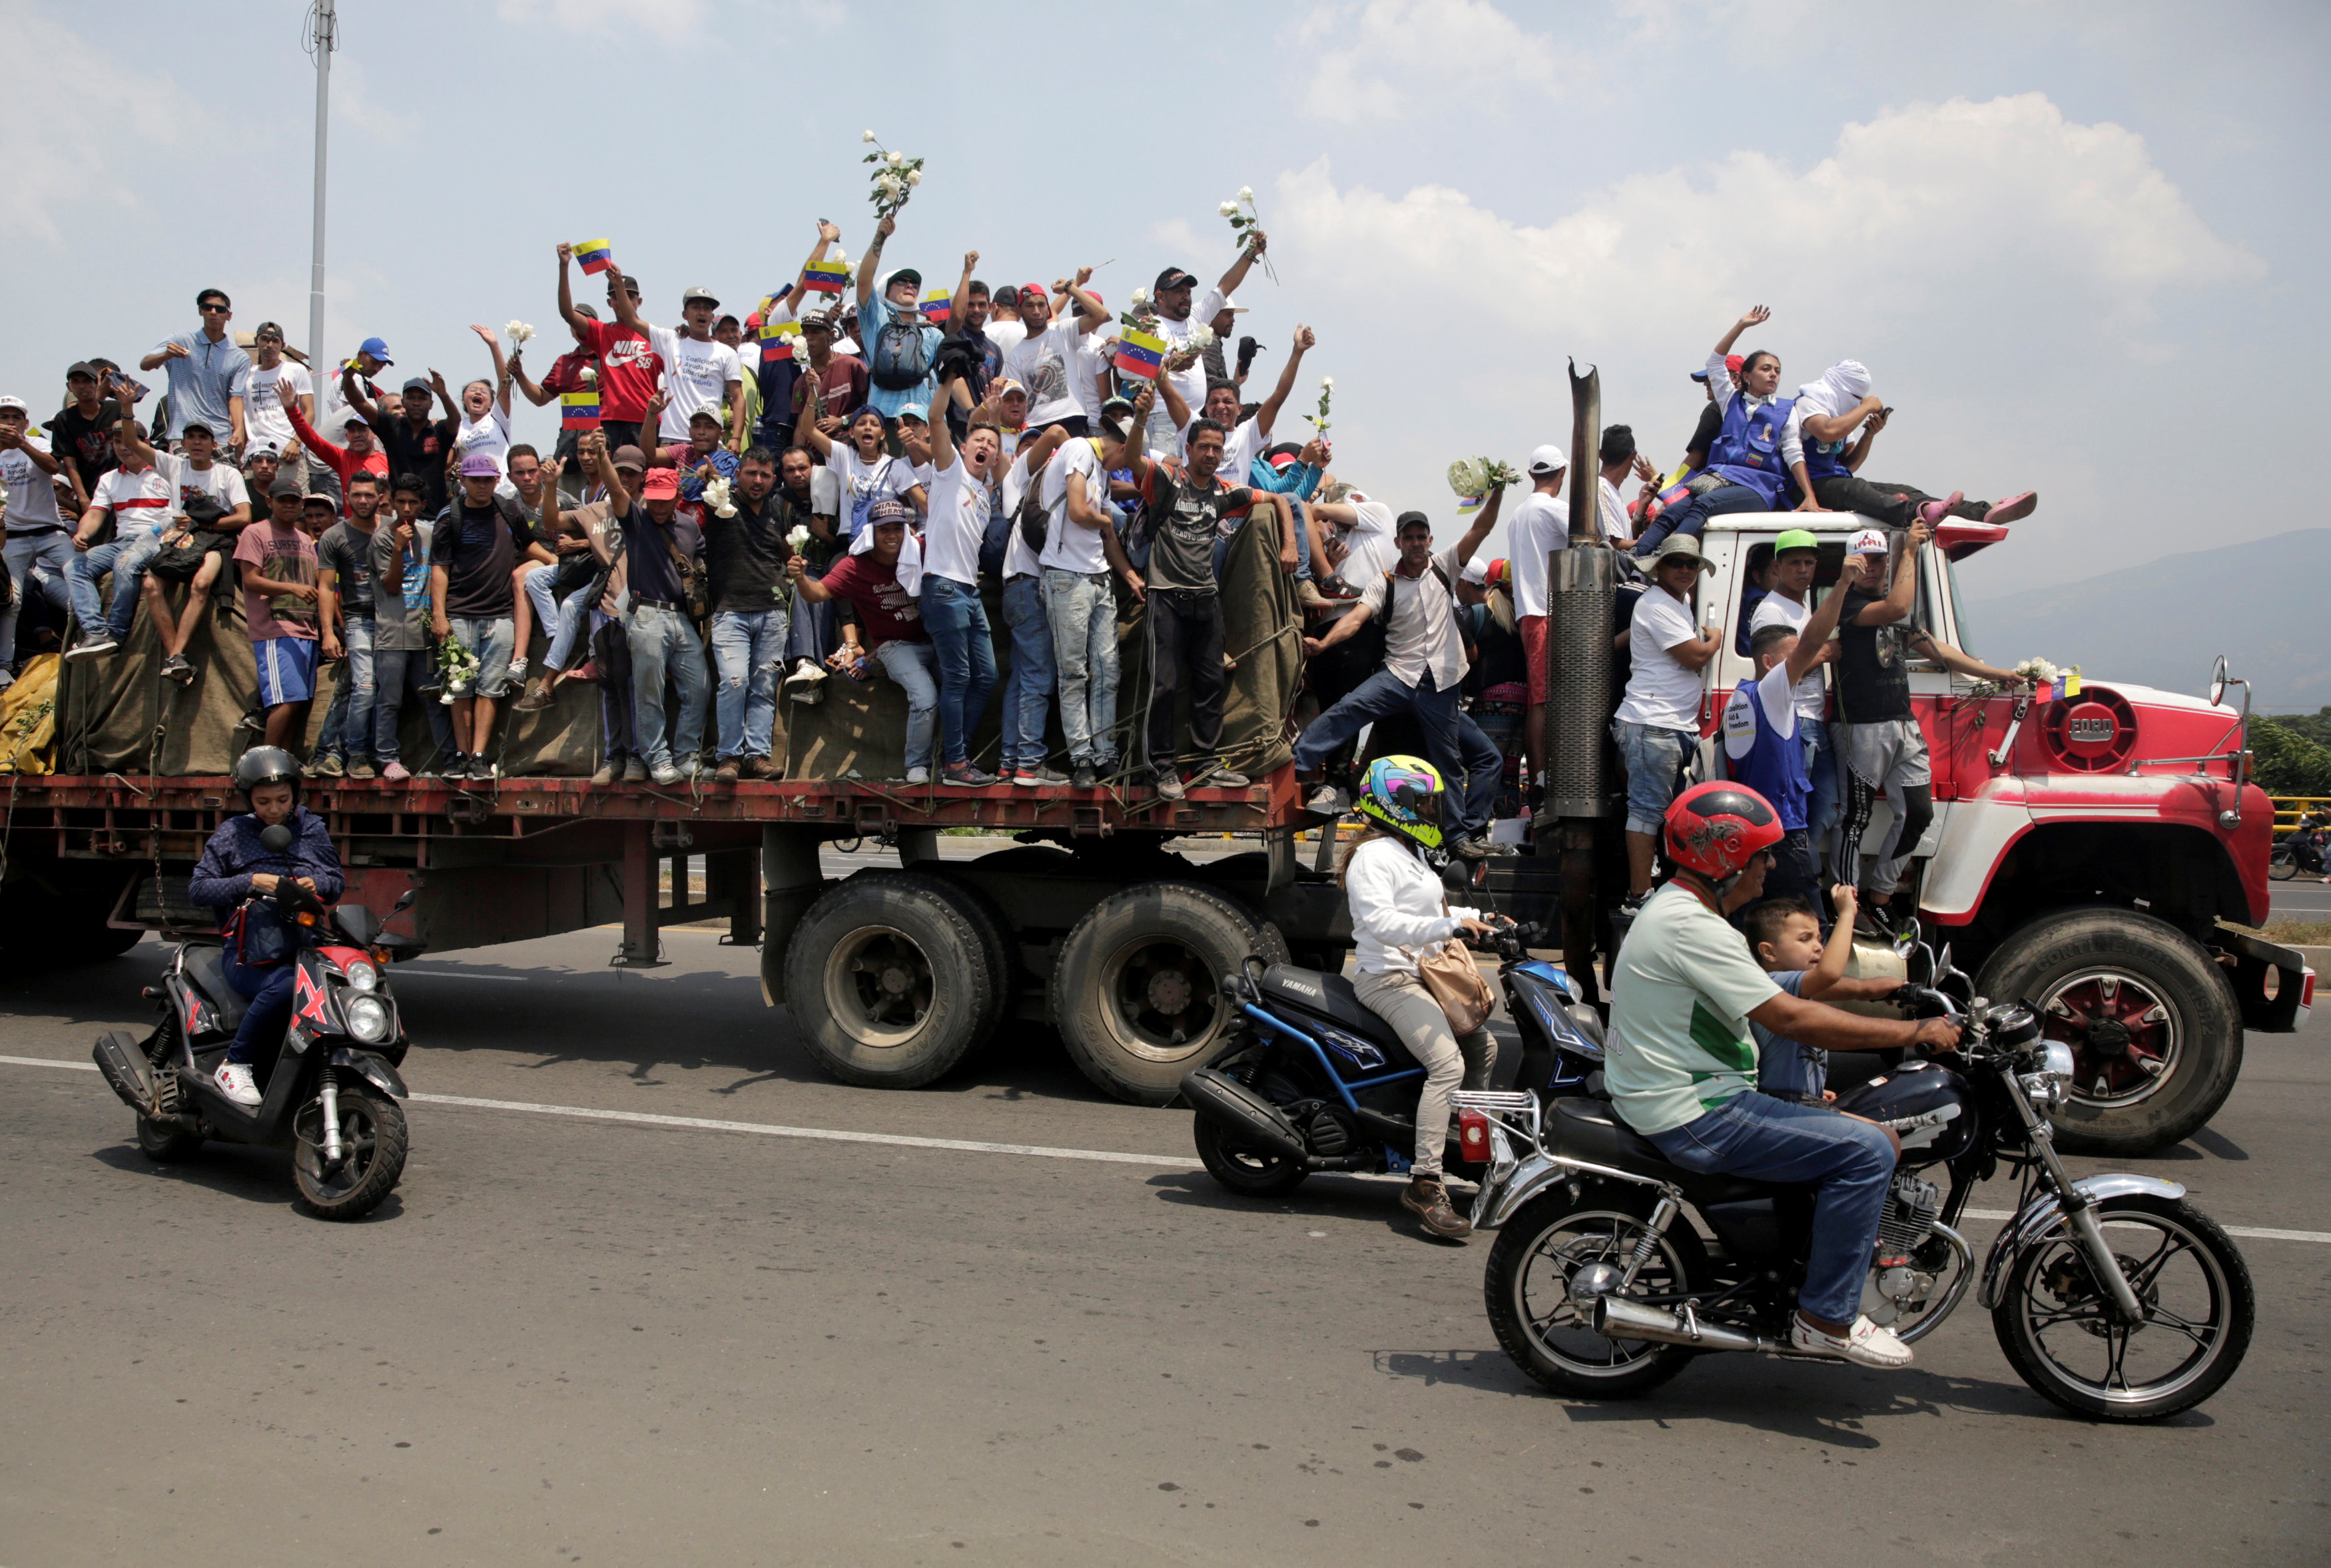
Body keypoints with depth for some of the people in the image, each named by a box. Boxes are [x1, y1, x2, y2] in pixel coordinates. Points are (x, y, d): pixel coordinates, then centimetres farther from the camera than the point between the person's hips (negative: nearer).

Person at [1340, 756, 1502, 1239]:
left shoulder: (1411, 852, 21)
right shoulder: (1373, 856, -12)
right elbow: (1379, 921, -26)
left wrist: (1481, 918, 23)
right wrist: (1450, 925, -30)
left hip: (1424, 976, 11)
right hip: (1391, 979, -11)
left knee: (1484, 1047, 17)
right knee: (1448, 1064, -25)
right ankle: (1425, 1183, -30)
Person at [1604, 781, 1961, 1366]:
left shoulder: (1675, 906, 14)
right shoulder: (1692, 926, -20)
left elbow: (1774, 1004, 20)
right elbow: (1791, 1018, -22)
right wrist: (1913, 1032, -15)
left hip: (1684, 1095, 11)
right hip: (1692, 1114, -11)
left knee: (1848, 1131, 20)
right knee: (1867, 1149, -14)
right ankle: (1825, 1318, -6)